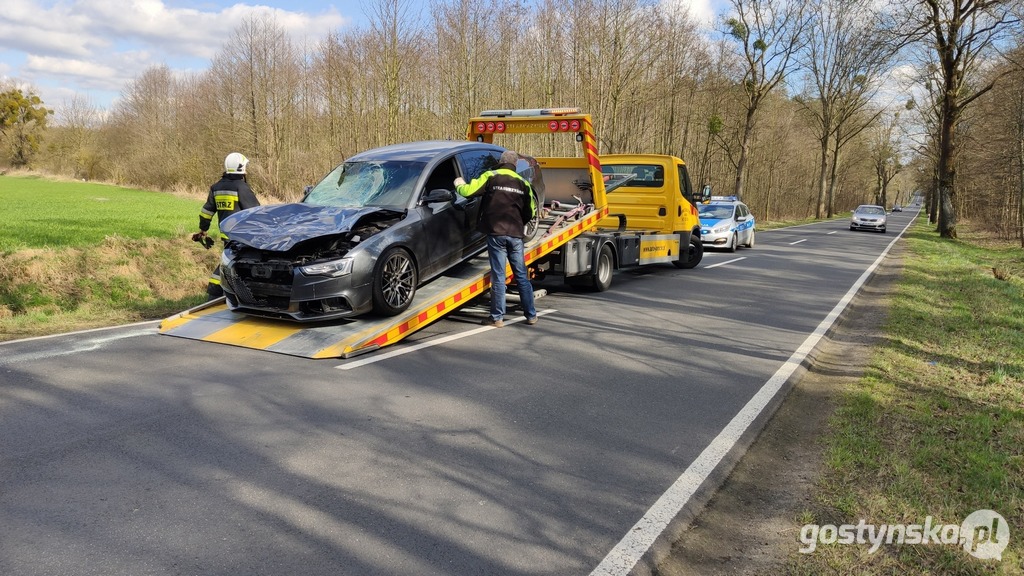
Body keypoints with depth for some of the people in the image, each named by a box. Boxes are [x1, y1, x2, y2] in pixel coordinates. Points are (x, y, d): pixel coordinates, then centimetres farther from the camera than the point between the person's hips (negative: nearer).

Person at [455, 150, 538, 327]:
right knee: (522, 276, 11)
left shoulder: (491, 176, -1)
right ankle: (531, 315, 15)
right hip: (516, 234, 3)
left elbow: (467, 191, -4)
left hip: (496, 233, -3)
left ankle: (497, 317, 5)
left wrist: (459, 185, 18)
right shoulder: (523, 183, 10)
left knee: (498, 276, 1)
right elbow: (530, 212, 13)